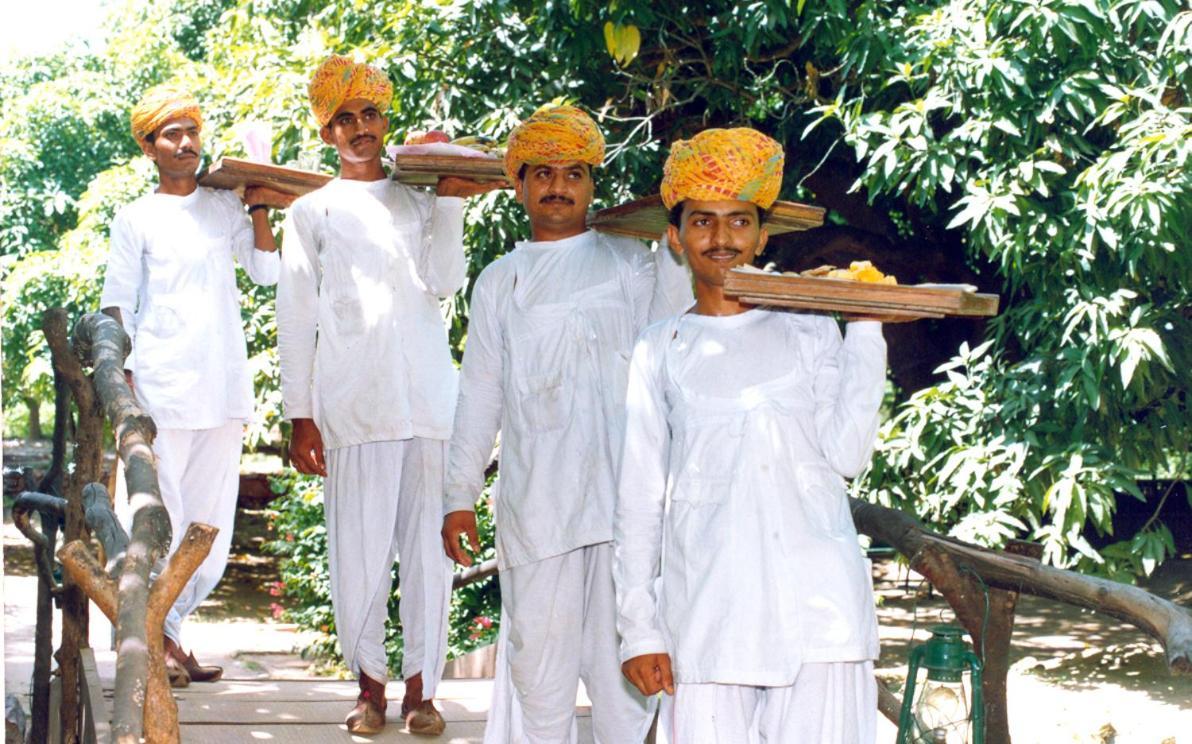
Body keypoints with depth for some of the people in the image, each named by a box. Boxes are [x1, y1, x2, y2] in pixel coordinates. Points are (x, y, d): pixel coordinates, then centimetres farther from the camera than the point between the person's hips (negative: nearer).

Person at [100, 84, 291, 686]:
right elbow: (117, 308, 2)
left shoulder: (223, 207, 14)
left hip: (224, 384, 4)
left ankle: (170, 630, 15)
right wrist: (126, 385, -7)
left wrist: (258, 208, 2)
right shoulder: (136, 219, 4)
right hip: (163, 384, -4)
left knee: (211, 515, 5)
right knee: (157, 511, -5)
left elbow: (267, 271, 10)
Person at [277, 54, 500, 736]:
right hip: (352, 406, -1)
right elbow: (296, 316, 9)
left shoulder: (420, 202, 17)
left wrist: (450, 203, -2)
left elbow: (444, 282, 1)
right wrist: (300, 414, 2)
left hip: (430, 399, 1)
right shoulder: (313, 211, 13)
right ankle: (370, 683, 12)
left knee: (430, 546, 0)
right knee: (359, 551, -3)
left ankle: (421, 686, 9)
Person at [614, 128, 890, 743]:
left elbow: (847, 453, -2)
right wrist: (638, 627, 2)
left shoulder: (808, 330, 11)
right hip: (704, 616, 0)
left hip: (818, 605, 0)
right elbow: (639, 495, 9)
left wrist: (865, 330, 0)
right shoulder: (661, 351, 11)